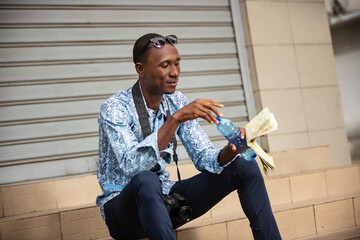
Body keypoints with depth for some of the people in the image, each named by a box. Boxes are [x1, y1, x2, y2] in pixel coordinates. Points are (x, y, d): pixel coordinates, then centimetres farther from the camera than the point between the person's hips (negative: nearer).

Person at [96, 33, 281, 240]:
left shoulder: (177, 102, 1)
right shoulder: (114, 109, -18)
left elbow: (204, 158, 0)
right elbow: (131, 166, -33)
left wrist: (231, 150, -23)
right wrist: (175, 118, -38)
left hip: (164, 198, 6)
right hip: (122, 207, -6)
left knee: (245, 167, -7)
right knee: (146, 180, -42)